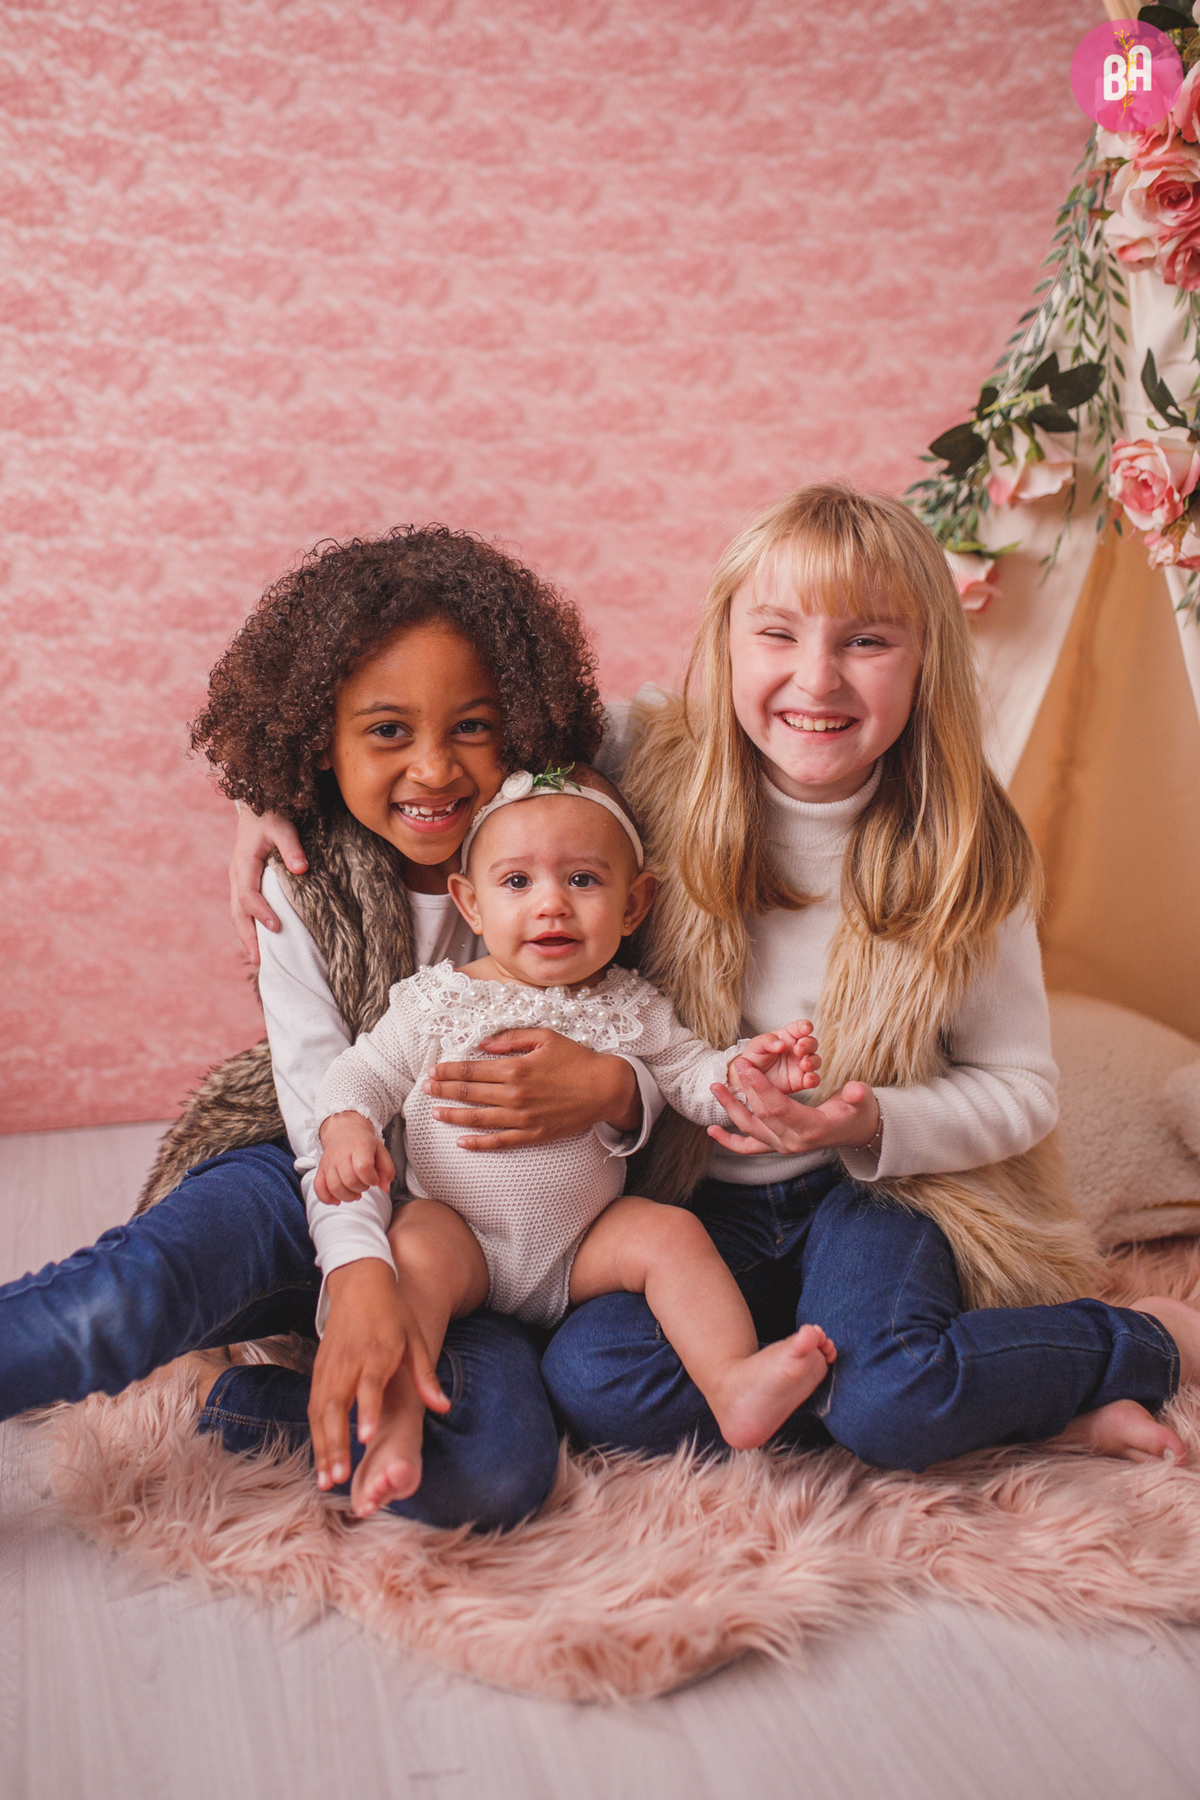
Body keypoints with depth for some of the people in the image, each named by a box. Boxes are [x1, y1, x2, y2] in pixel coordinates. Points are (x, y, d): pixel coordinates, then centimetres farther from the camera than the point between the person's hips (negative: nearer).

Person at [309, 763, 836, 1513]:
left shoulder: (630, 1009, 3)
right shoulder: (437, 1000, -2)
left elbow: (690, 1076, 4)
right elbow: (368, 1070, 3)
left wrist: (741, 1069, -19)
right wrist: (347, 1126, -20)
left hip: (584, 1242, 2)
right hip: (460, 1229, -1)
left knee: (672, 1232, -20)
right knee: (416, 1251, -30)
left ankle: (736, 1383, -29)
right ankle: (397, 1423, -34)